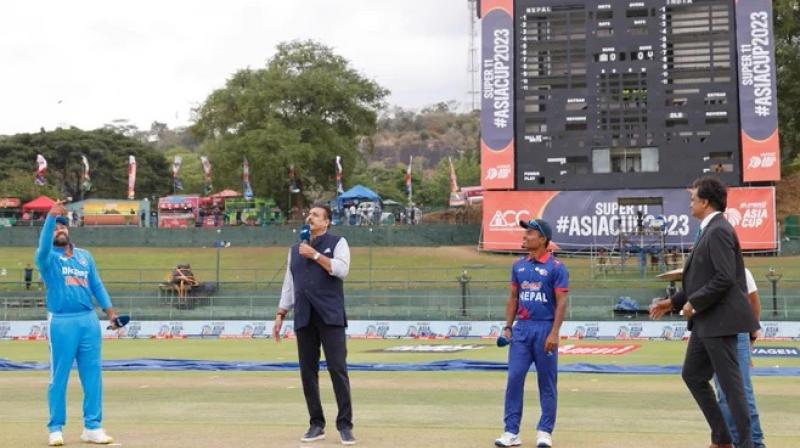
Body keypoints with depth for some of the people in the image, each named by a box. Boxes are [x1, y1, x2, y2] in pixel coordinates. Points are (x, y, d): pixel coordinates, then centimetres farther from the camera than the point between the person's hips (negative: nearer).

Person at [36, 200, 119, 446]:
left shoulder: (85, 256, 17)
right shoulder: (48, 258, 4)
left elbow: (97, 285, 14)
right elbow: (43, 247, -20)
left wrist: (109, 310, 3)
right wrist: (50, 217, -32)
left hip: (89, 320, 4)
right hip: (61, 322, -4)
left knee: (93, 375, 4)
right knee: (59, 377, 0)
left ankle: (92, 427, 10)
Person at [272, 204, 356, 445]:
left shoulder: (337, 242, 6)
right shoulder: (295, 249, 19)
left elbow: (342, 269, -11)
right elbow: (289, 285, 19)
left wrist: (315, 255, -10)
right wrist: (280, 315, 13)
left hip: (330, 316, -4)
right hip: (304, 319, 4)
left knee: (338, 369, -8)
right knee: (307, 372, 2)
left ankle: (345, 425, -4)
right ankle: (316, 425, 9)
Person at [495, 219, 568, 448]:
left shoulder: (556, 267, -6)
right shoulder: (519, 266, 11)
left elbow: (561, 303, -9)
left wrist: (554, 333, -17)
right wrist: (507, 327, 8)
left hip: (544, 328, -5)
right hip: (521, 328, 5)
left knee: (546, 382, 3)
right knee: (514, 377, -1)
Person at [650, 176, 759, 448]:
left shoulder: (719, 231, -15)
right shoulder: (710, 231, 16)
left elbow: (725, 278, -24)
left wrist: (694, 303, -16)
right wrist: (673, 302, 17)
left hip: (720, 320, -11)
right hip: (706, 322, 11)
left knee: (730, 382, -4)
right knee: (692, 375, 15)